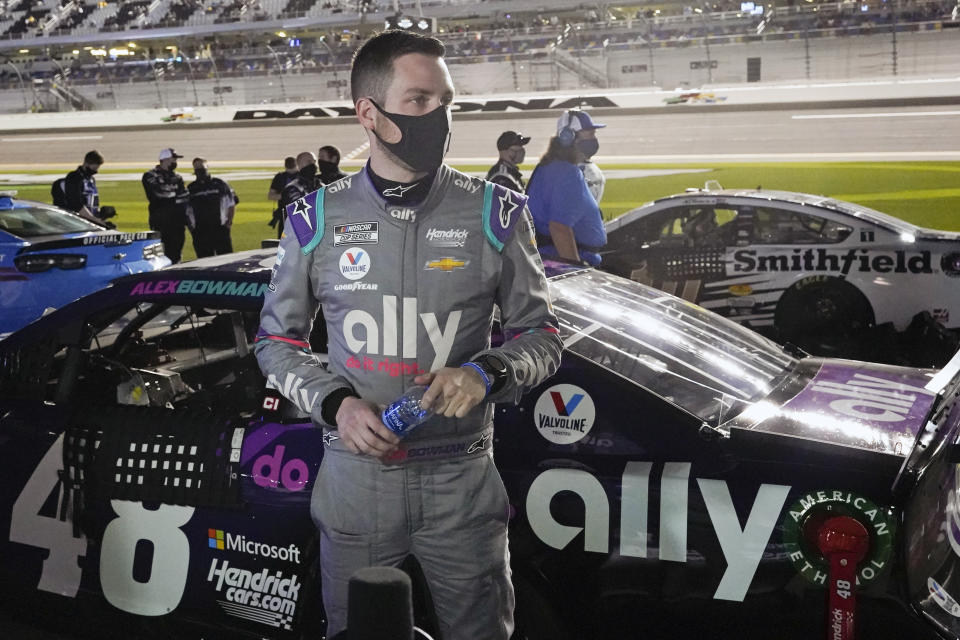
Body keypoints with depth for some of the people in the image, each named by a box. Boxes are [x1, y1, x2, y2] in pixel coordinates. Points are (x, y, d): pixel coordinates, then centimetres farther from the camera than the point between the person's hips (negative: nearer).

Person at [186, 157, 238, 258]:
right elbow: (187, 212, 17)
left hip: (220, 229, -2)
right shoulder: (191, 189, 13)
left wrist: (229, 221, -3)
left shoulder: (220, 184, 6)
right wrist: (190, 227, 4)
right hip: (199, 232, 2)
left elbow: (231, 204, 8)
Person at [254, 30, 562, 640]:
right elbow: (278, 340, 8)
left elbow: (541, 334, 4)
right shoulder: (318, 220, -2)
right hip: (355, 478, 1)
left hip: (462, 480, 0)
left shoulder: (495, 213, -4)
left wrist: (487, 373, -18)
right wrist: (335, 403, -10)